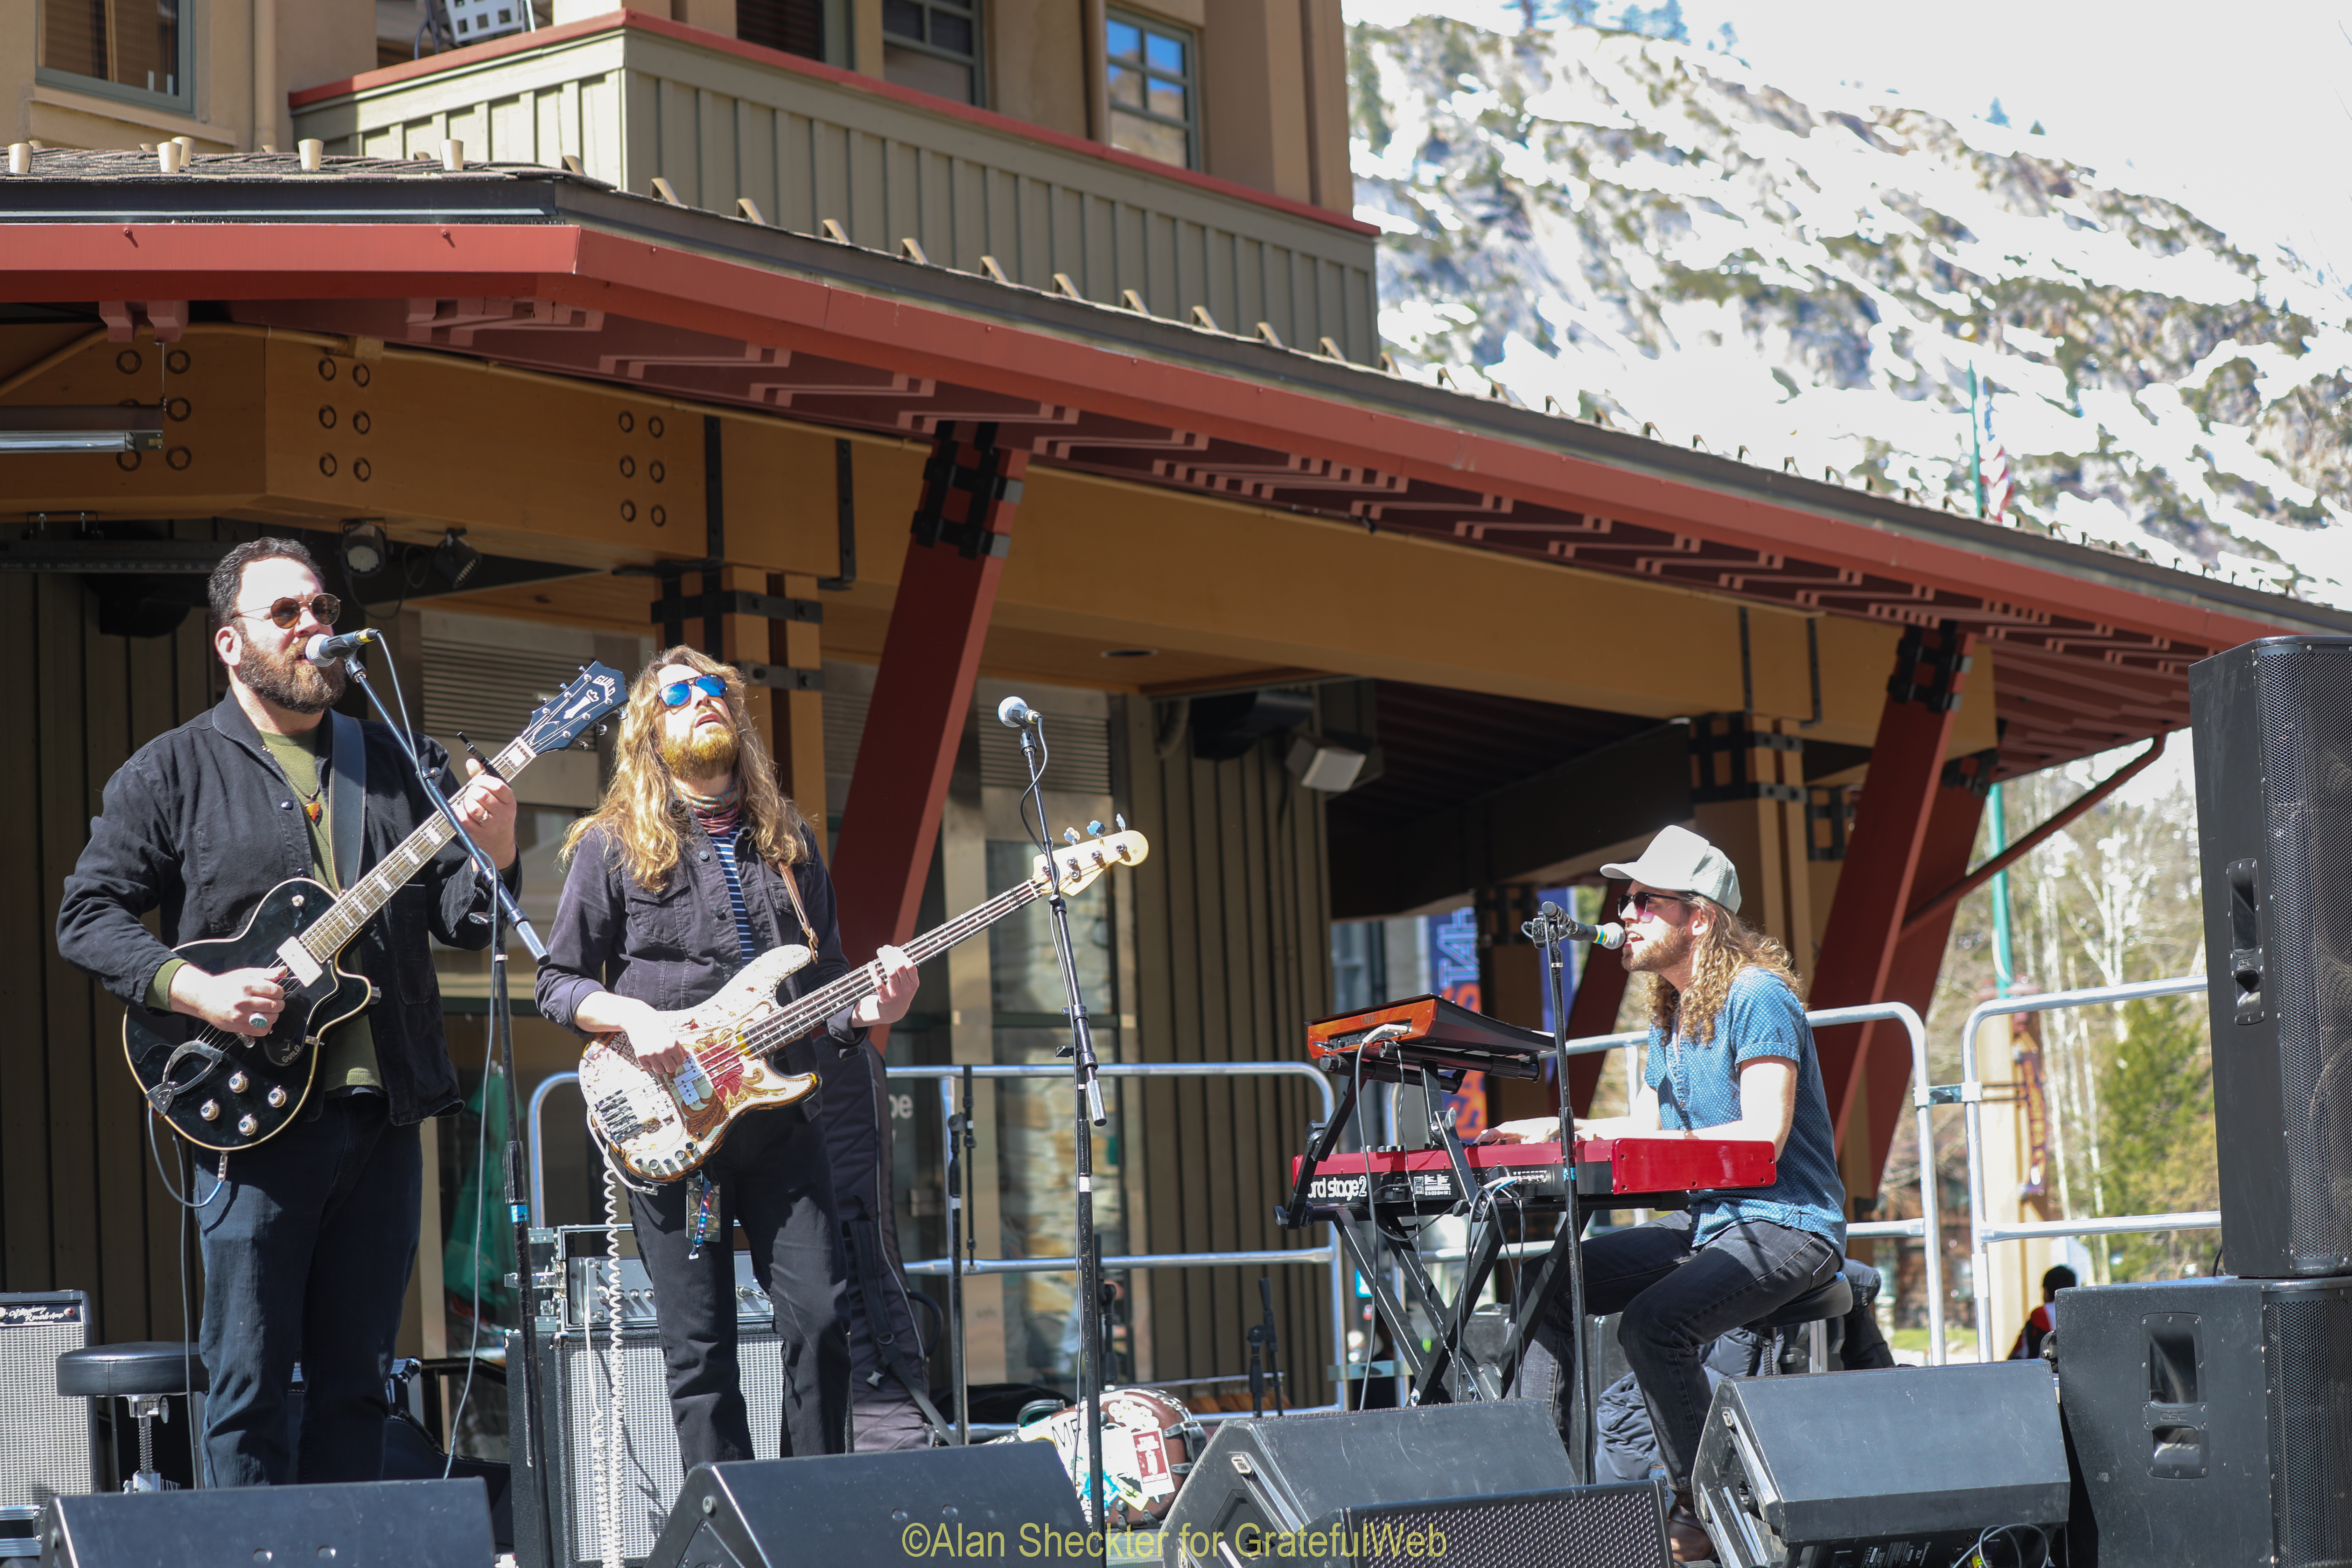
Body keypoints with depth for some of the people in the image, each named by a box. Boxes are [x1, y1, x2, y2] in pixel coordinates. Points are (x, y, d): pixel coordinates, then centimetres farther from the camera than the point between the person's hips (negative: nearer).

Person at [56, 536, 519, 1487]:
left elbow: (459, 920, 9)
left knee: (357, 1381, 9)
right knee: (249, 1386, -2)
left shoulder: (398, 765, 14)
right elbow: (88, 916, 1)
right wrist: (198, 990, -14)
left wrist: (493, 854, -12)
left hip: (384, 1113, 4)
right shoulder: (174, 773, 3)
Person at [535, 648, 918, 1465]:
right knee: (700, 1349, -2)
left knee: (821, 1320, -3)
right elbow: (557, 981, 5)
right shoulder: (615, 845, 4)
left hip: (783, 1115, 3)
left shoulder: (787, 839, 16)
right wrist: (629, 1016, -14)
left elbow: (826, 975, 20)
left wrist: (866, 1009, -1)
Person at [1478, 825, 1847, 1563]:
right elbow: (1643, 1125, 17)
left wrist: (1648, 1143, -25)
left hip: (1788, 1225, -10)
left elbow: (1764, 1136, -22)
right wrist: (1549, 1131, 5)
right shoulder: (1670, 1013, 15)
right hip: (1707, 1222, 10)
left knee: (1653, 1320, -31)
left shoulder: (1757, 996, -14)